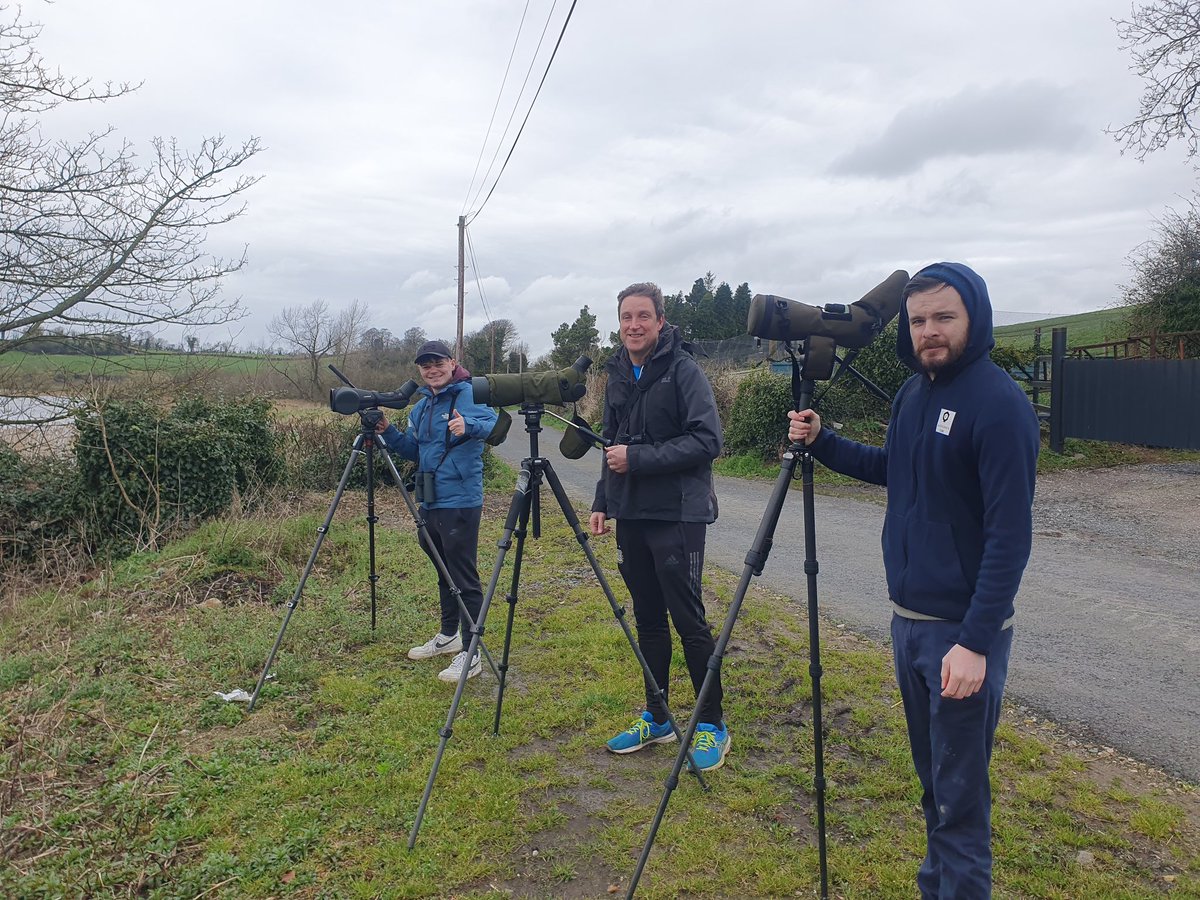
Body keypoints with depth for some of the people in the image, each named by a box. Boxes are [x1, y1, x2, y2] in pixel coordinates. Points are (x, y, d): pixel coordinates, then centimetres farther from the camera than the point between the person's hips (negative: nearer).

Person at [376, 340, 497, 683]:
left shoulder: (469, 394, -9)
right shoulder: (421, 406, 16)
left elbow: (492, 421, -26)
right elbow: (413, 450, 19)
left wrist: (468, 425, -46)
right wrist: (388, 432, 3)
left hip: (461, 503, -8)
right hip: (430, 502, 9)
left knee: (464, 577, -4)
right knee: (443, 573, 20)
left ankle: (471, 653, 4)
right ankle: (448, 635, 36)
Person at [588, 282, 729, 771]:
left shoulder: (683, 370, -9)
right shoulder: (617, 376, 12)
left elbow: (707, 440, -17)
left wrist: (638, 458, -20)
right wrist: (602, 502, 14)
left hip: (677, 515, -6)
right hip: (630, 515, 7)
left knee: (689, 620, -2)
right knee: (647, 619, 13)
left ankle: (713, 725, 13)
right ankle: (656, 717, 26)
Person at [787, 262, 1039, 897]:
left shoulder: (1000, 404, -16)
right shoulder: (912, 392, 8)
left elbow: (1010, 535, -20)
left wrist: (976, 642, -23)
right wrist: (820, 442, 8)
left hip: (963, 631, -7)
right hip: (907, 619, 8)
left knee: (960, 798, 3)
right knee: (930, 780, 20)